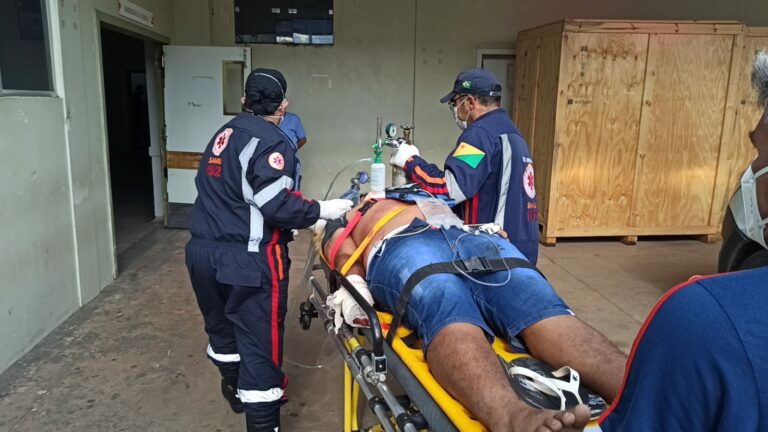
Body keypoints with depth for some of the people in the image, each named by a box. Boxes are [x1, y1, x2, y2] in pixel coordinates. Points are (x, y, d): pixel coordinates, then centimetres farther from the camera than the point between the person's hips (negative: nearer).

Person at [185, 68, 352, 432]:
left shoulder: (223, 135, 13)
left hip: (203, 251, 9)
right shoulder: (271, 142, -12)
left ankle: (234, 390, 49)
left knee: (222, 326, 25)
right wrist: (321, 210, -8)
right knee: (259, 342, 0)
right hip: (247, 260, -9)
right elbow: (276, 204, -21)